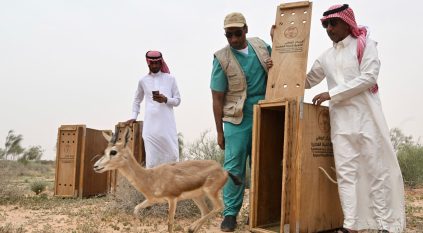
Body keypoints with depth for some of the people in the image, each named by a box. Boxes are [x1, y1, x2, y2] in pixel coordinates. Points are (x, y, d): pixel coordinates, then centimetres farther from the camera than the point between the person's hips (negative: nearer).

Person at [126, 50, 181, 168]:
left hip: (167, 124, 0)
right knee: (151, 158, -4)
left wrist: (165, 99, -10)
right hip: (150, 125, 0)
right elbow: (137, 100, 23)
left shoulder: (170, 79, 7)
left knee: (172, 155, -1)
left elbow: (178, 100, 8)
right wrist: (134, 116, 15)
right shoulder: (143, 80, 10)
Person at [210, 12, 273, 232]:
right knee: (234, 167, -4)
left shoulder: (260, 45, 4)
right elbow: (217, 99, -5)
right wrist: (219, 132, -5)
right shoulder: (222, 58, -7)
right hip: (237, 120, -4)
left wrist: (275, 65, -6)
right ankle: (230, 213, 5)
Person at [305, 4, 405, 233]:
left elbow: (369, 77, -10)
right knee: (345, 172, -3)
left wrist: (331, 94, -12)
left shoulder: (365, 44, 2)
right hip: (340, 120, 4)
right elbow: (307, 81, 27)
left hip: (366, 116, -4)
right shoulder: (326, 57, 16)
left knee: (376, 170, -3)